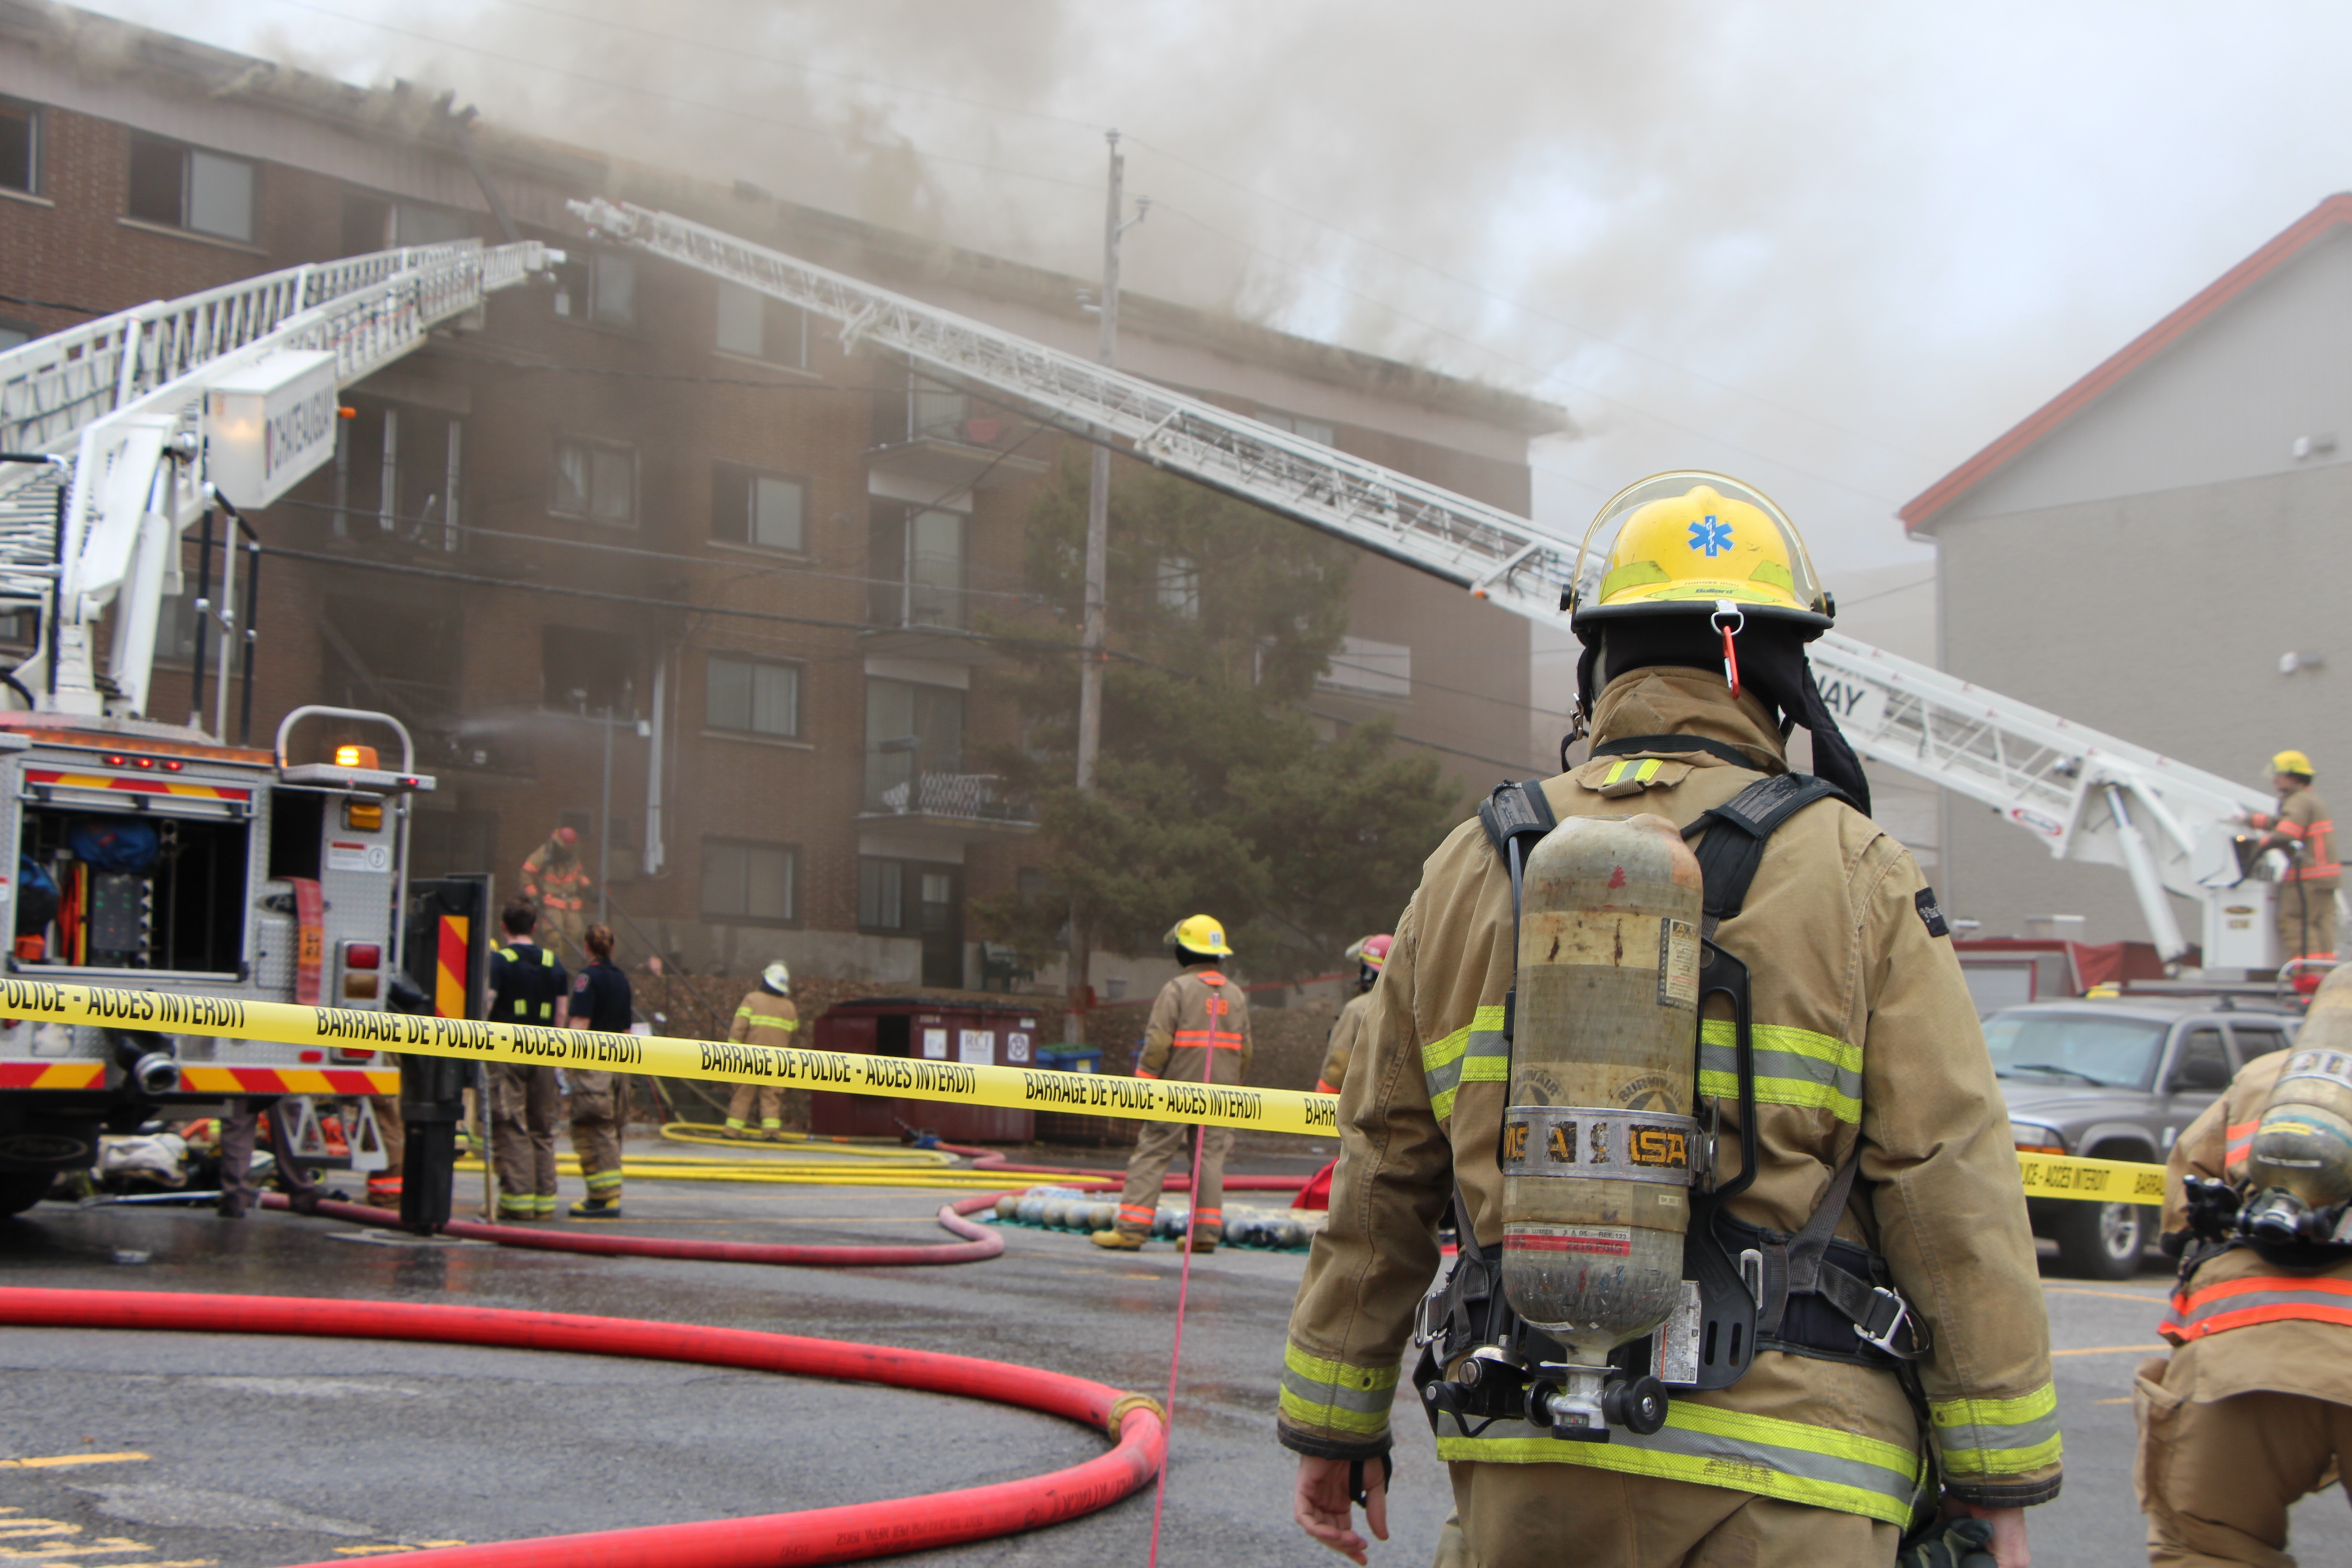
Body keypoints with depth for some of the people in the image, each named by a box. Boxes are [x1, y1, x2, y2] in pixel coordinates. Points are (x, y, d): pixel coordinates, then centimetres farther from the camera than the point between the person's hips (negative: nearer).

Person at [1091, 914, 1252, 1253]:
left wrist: (1144, 1084, -6)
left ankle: (1132, 1228, -5)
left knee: (1153, 1154, -2)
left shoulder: (1177, 989, -7)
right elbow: (1245, 1050, 14)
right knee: (1211, 1156, 8)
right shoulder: (1236, 995, 11)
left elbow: (1158, 1042, -12)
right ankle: (1206, 1232, 5)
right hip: (1220, 1094, 5)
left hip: (1177, 1090, -5)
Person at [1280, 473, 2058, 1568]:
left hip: (1523, 1456, 4)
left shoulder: (1472, 871, 8)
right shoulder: (1855, 874, -2)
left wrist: (1332, 1423, 21)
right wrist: (1998, 1477, 2)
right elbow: (1951, 1195, -5)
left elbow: (1383, 1174, 13)